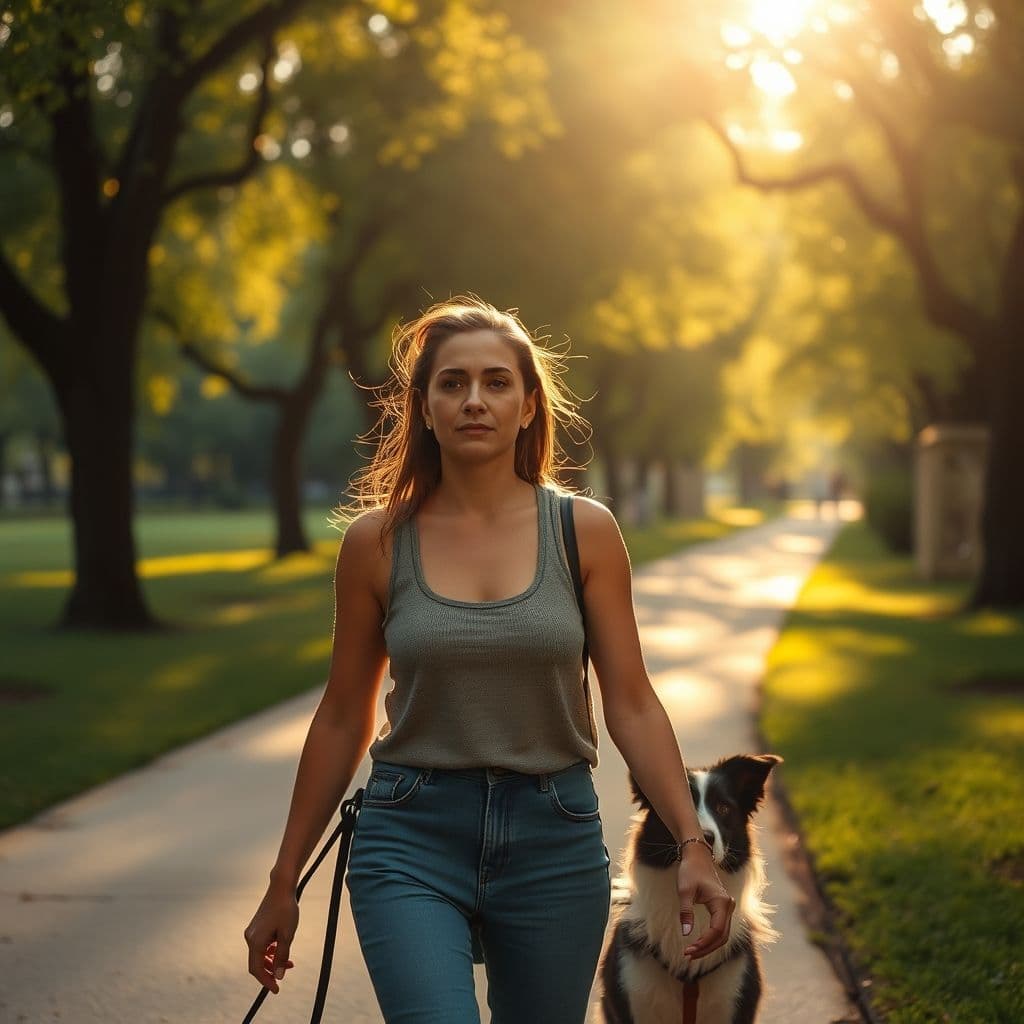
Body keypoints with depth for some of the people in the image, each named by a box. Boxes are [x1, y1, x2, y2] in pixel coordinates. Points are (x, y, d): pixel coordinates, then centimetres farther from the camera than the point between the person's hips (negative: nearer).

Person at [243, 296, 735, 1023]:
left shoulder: (585, 531, -1)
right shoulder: (377, 540, -1)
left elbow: (632, 705, 1)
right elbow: (343, 719, 6)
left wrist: (693, 845, -10)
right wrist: (284, 882, 9)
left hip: (554, 840, 1)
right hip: (412, 837, -1)